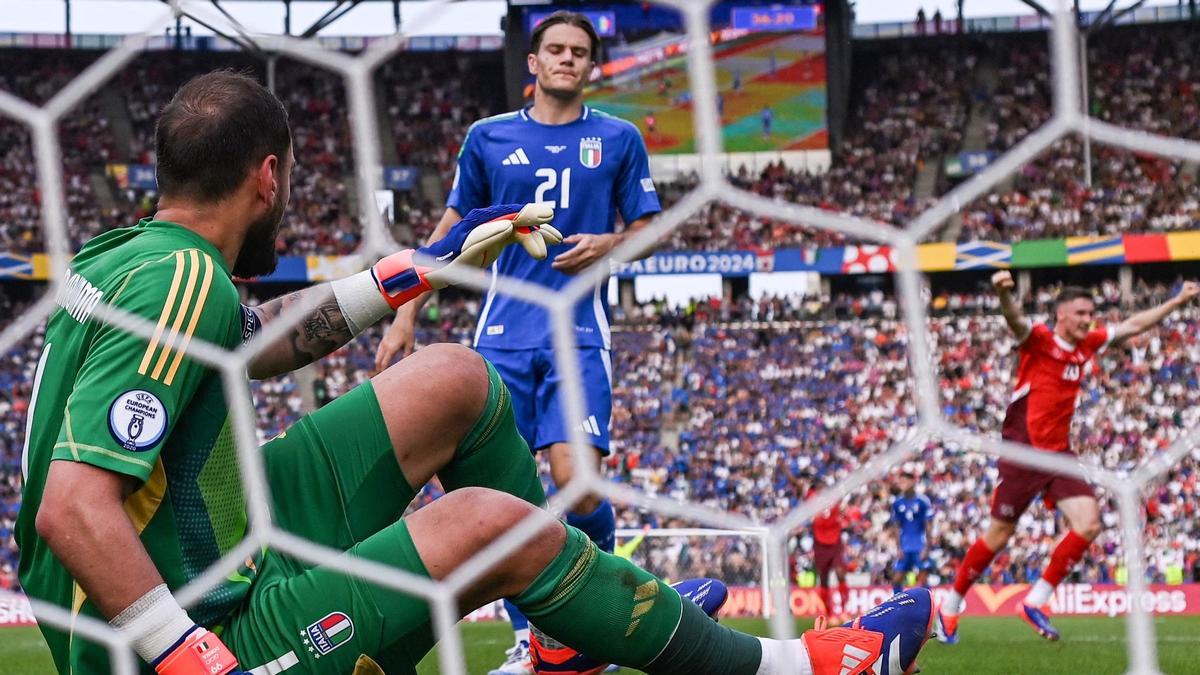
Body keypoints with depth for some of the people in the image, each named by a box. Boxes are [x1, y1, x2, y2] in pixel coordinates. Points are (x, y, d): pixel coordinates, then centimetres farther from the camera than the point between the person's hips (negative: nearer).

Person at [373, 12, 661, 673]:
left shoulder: (618, 139, 9)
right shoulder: (488, 137, 11)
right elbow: (452, 230, 17)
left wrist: (608, 245, -9)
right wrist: (405, 314, 10)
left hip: (580, 333, -2)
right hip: (503, 336, 2)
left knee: (577, 483, -16)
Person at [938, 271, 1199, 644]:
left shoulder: (1088, 345, 9)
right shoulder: (1038, 338, -9)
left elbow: (1133, 325, 23)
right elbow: (1015, 319, -31)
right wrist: (1004, 293, -53)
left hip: (1059, 453, 6)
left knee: (1088, 523, -9)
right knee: (998, 536, -1)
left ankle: (1036, 601, 1)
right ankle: (951, 606, 17)